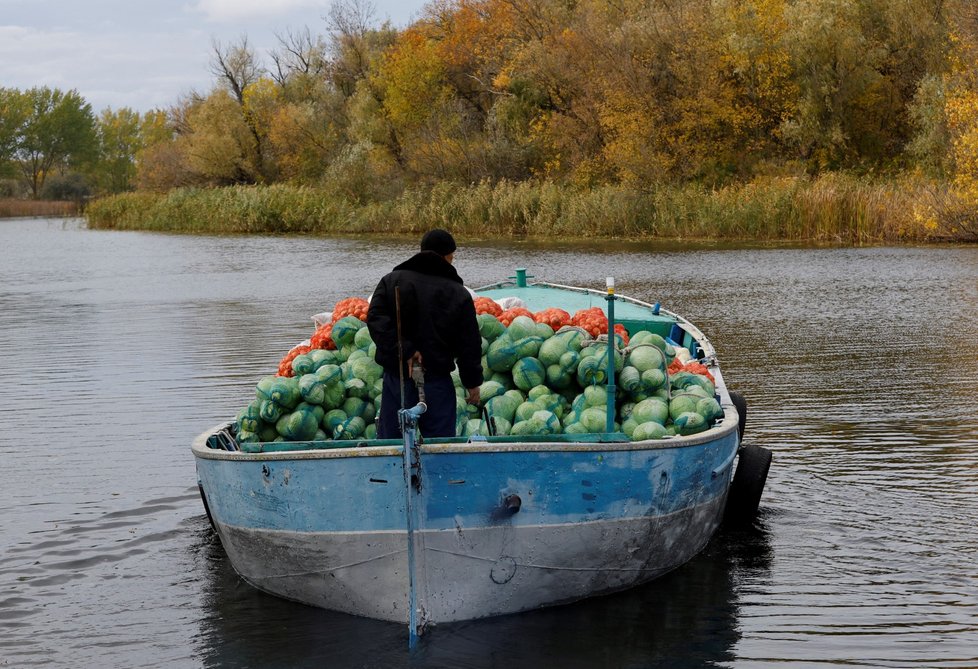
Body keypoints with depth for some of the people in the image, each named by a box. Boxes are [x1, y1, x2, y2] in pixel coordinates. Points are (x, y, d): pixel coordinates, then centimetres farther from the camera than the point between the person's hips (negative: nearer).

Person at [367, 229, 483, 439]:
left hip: (396, 378, 1)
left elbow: (376, 319, -13)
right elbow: (469, 345, 1)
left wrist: (403, 350, -14)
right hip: (437, 380, -1)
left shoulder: (392, 281, 2)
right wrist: (472, 382, 12)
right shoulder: (459, 294, -1)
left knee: (390, 440, 7)